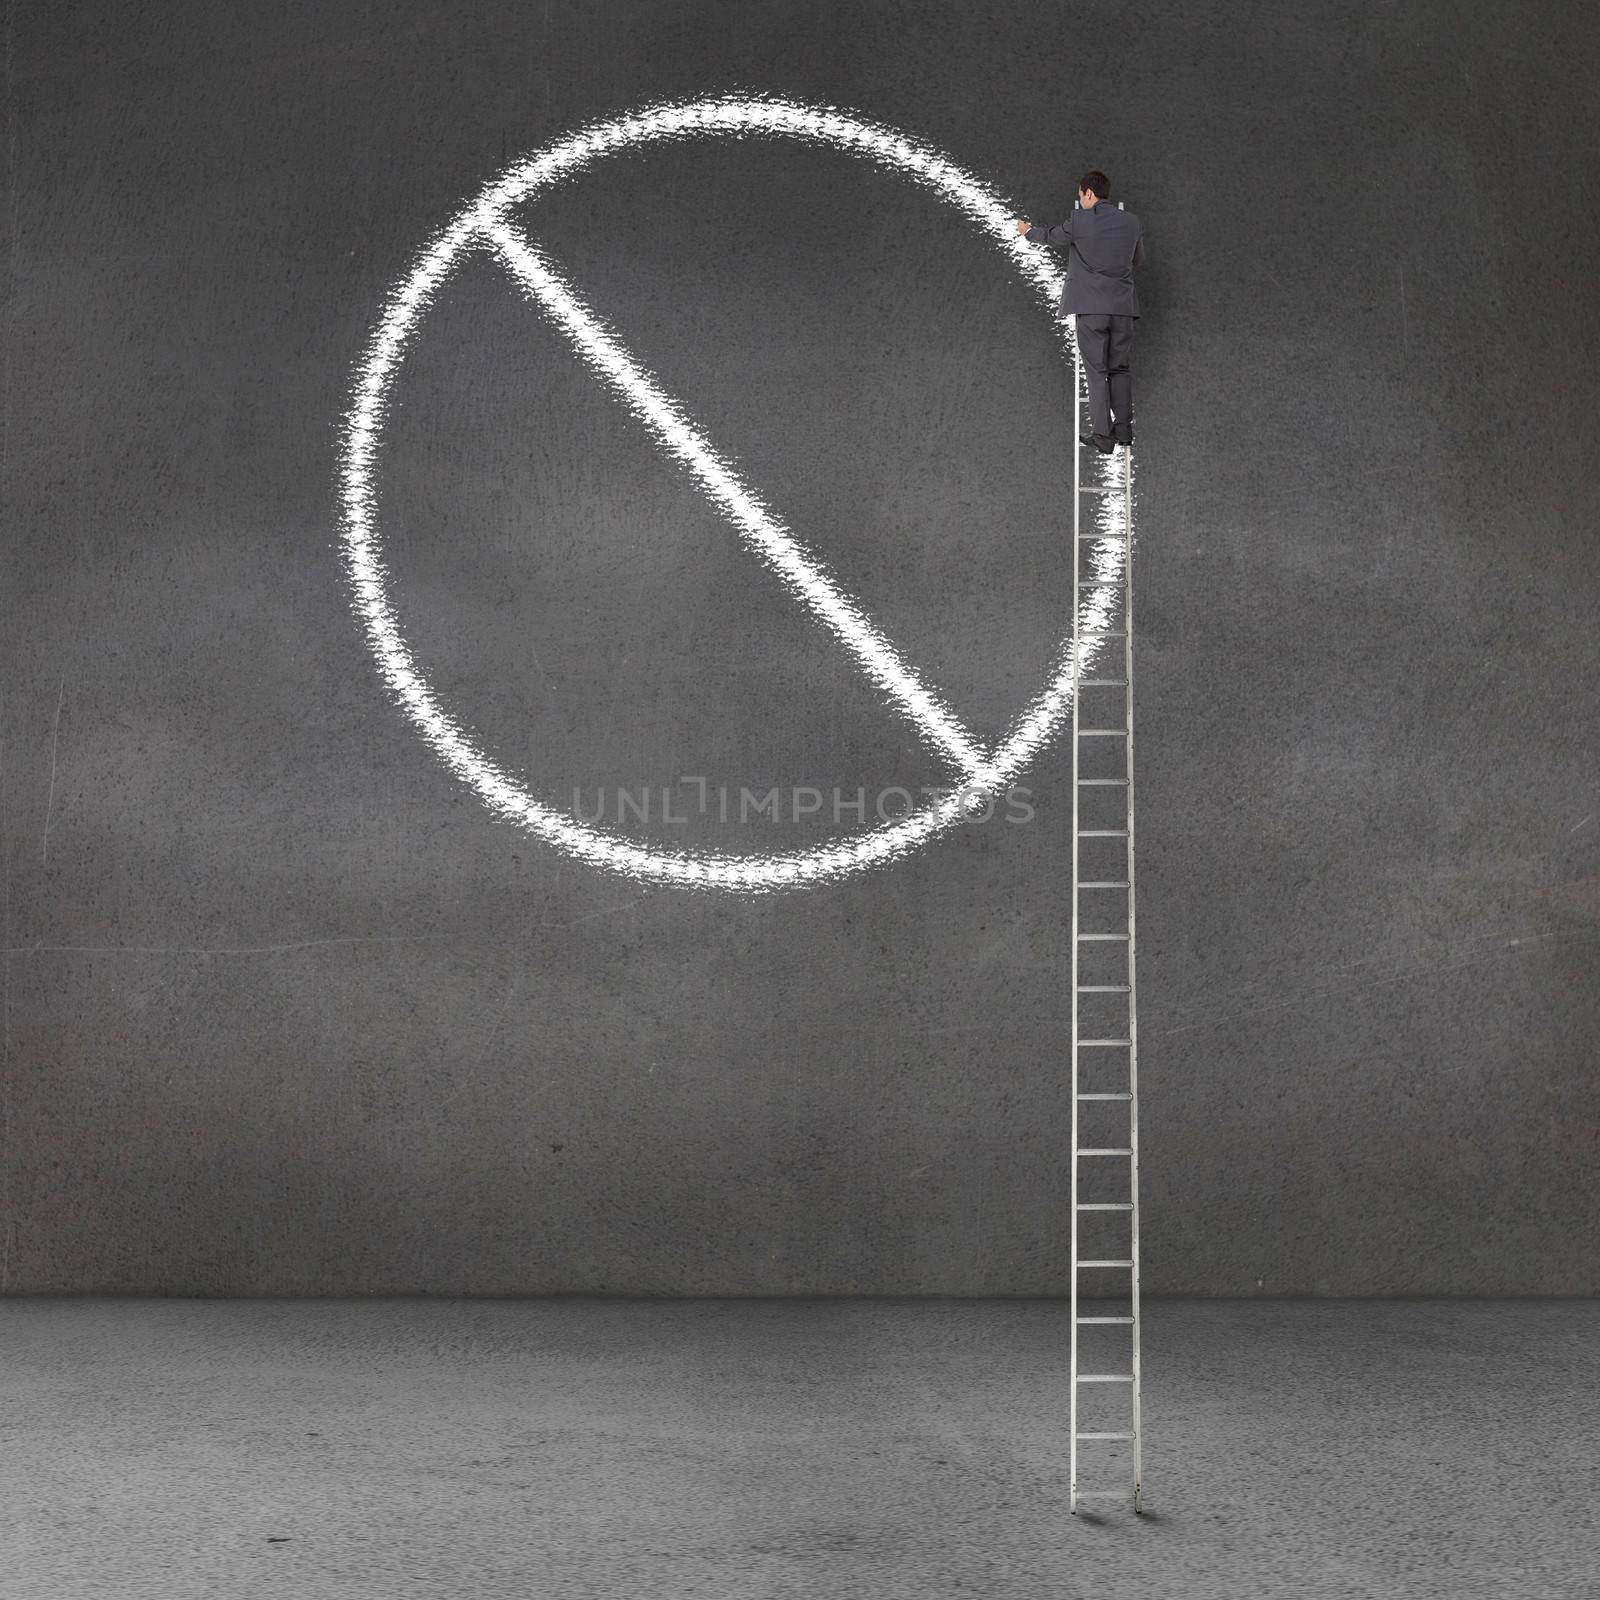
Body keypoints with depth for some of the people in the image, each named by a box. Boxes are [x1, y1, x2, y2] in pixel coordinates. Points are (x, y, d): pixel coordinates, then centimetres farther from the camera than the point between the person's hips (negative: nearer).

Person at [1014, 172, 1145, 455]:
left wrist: (1028, 231, 33)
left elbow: (1050, 236, 12)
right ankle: (1123, 429, 10)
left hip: (1091, 307, -3)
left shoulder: (1079, 221, -7)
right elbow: (1138, 260, 19)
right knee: (1119, 368, 12)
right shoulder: (1131, 222, 5)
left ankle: (1102, 435, -6)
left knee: (1096, 370, -1)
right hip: (1124, 307, 3)